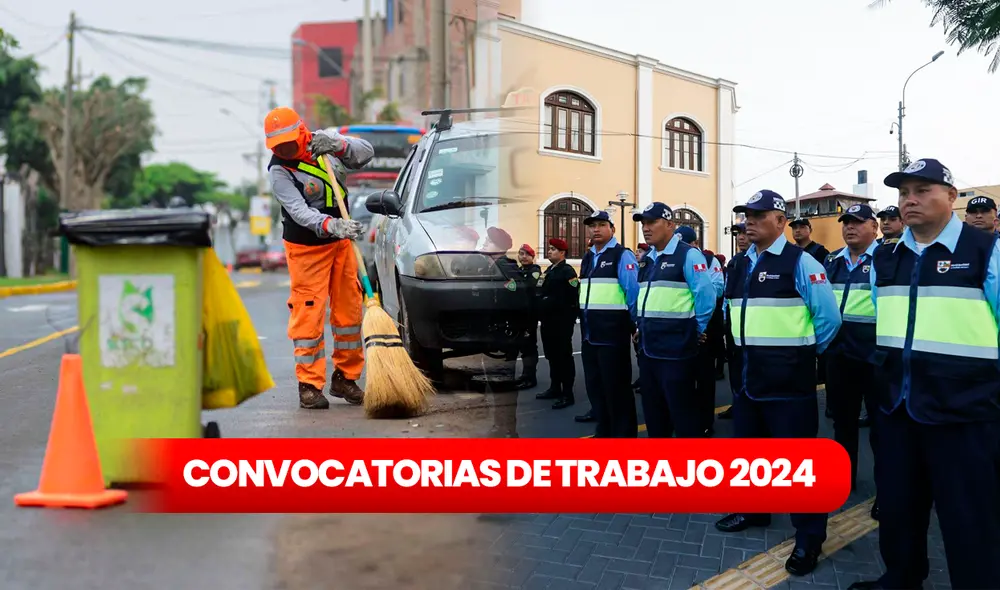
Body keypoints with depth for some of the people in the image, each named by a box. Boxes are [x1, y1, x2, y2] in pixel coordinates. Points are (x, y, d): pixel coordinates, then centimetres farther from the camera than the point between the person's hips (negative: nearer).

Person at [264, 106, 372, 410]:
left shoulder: (324, 140, -3)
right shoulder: (278, 170, -17)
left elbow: (366, 153, -6)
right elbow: (299, 212, -30)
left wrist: (339, 145, -24)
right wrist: (331, 226, -45)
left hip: (342, 242, 5)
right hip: (306, 248, -5)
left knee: (349, 310, 8)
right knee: (308, 316, -6)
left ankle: (345, 378, 21)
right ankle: (309, 385, 6)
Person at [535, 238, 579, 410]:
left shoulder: (567, 271, -10)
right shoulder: (548, 271, 17)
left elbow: (572, 297, -18)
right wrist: (541, 311, 7)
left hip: (562, 321, -9)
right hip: (548, 320, 9)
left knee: (564, 356, -4)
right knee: (552, 355, 15)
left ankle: (567, 394, 0)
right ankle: (555, 388, 26)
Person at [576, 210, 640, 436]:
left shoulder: (622, 255, -9)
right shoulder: (587, 258, 15)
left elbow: (634, 292, -13)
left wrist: (634, 324, -8)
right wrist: (586, 323, 18)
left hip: (613, 333, -8)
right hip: (590, 334, 8)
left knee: (617, 387, 0)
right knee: (594, 385, 15)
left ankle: (623, 434, 12)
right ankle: (604, 431, 29)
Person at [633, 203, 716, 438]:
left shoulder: (688, 255, -11)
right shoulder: (647, 259, 15)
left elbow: (706, 294, -15)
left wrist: (698, 330, -7)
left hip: (676, 347, -8)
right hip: (648, 347, 9)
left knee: (683, 410, 0)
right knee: (653, 409, 17)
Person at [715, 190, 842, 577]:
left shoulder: (799, 262, -12)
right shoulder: (741, 264, 10)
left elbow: (829, 315, -11)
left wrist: (804, 350, -1)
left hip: (787, 379, -7)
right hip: (747, 375, 8)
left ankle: (809, 538, 17)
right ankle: (753, 510, 39)